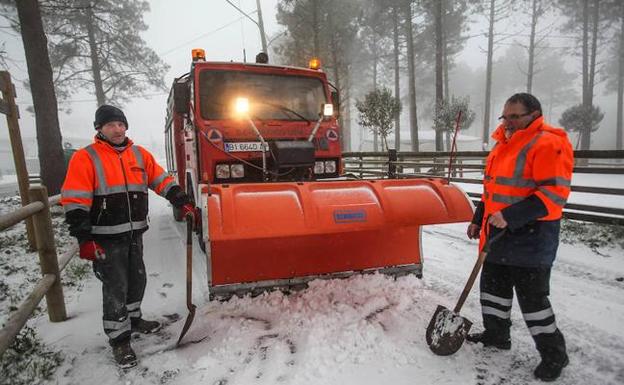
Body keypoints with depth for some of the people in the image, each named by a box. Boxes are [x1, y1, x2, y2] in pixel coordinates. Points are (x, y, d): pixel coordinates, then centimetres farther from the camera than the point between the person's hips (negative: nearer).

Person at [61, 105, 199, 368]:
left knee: (137, 279, 18)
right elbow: (74, 202, -13)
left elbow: (162, 181, 10)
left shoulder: (139, 154, 7)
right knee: (115, 288, 1)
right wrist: (85, 239, -18)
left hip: (134, 233, 6)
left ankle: (133, 318, 41)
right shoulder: (85, 158, -9)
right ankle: (119, 339, 16)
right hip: (107, 238, -5)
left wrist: (184, 203, -2)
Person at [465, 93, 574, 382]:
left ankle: (553, 353, 21)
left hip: (530, 237, -9)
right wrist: (478, 220, 19)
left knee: (532, 295, 0)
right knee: (493, 285, 17)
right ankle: (496, 335, 35)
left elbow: (554, 193, -22)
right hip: (499, 234, 9)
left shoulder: (548, 144, -14)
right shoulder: (503, 145, 14)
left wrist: (511, 217, -27)